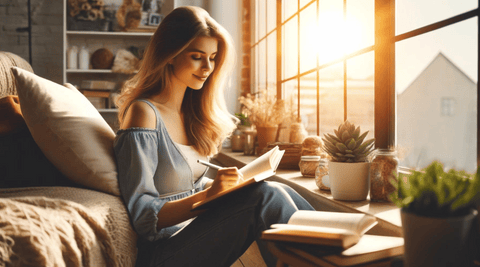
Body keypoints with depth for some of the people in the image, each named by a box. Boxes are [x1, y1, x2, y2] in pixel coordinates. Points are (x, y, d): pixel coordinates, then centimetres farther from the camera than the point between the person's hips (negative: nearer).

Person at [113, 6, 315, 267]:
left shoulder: (190, 111, 11)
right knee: (266, 196, -24)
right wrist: (208, 193, -29)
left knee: (281, 192, -13)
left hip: (195, 225, 8)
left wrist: (225, 184, -1)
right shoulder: (144, 113, -14)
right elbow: (143, 216, -16)